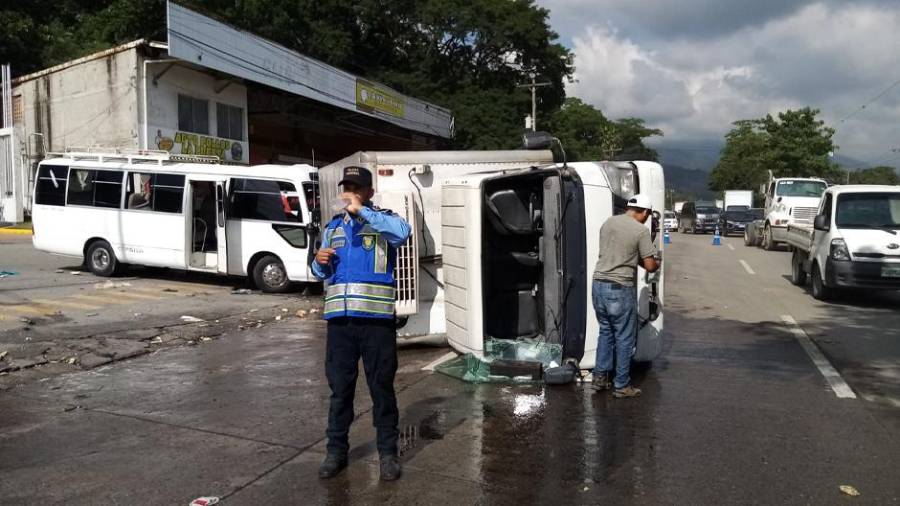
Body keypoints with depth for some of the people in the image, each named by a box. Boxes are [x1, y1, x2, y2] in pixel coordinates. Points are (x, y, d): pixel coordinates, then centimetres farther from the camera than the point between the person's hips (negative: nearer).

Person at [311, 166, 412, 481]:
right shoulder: (333, 226, 16)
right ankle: (336, 451, 23)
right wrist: (319, 262, -1)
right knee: (340, 387, 11)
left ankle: (388, 452, 18)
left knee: (381, 387, 5)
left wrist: (361, 211, -25)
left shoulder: (382, 219, 0)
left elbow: (402, 232, -25)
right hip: (339, 319, 4)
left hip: (376, 319, -4)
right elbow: (322, 273, 22)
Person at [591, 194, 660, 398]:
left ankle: (600, 377, 24)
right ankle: (621, 385, 13)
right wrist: (657, 265, 13)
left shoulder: (608, 223, 9)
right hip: (620, 289, -7)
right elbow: (650, 266, -10)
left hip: (599, 284, 7)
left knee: (606, 331, 20)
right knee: (624, 338, 6)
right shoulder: (641, 231, -10)